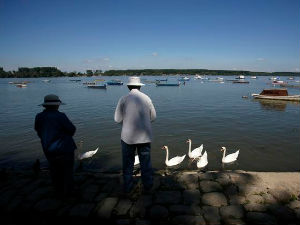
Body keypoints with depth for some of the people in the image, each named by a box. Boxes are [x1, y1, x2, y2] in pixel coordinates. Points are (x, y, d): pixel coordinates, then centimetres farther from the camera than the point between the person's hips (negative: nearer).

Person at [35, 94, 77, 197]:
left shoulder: (39, 117, -5)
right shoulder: (60, 116, -21)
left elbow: (38, 131, 6)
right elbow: (72, 129, -13)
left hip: (49, 151, 5)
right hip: (65, 149, -5)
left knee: (55, 171, 23)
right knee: (67, 170, 15)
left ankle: (59, 190, 39)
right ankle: (66, 191, 29)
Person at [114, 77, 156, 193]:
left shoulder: (124, 99, -7)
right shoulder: (146, 98, -2)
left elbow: (117, 119, -5)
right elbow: (153, 117, 4)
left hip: (128, 136, -1)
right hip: (145, 136, 2)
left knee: (128, 162, 14)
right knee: (145, 161, 15)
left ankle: (128, 187, 25)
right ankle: (148, 185, 28)